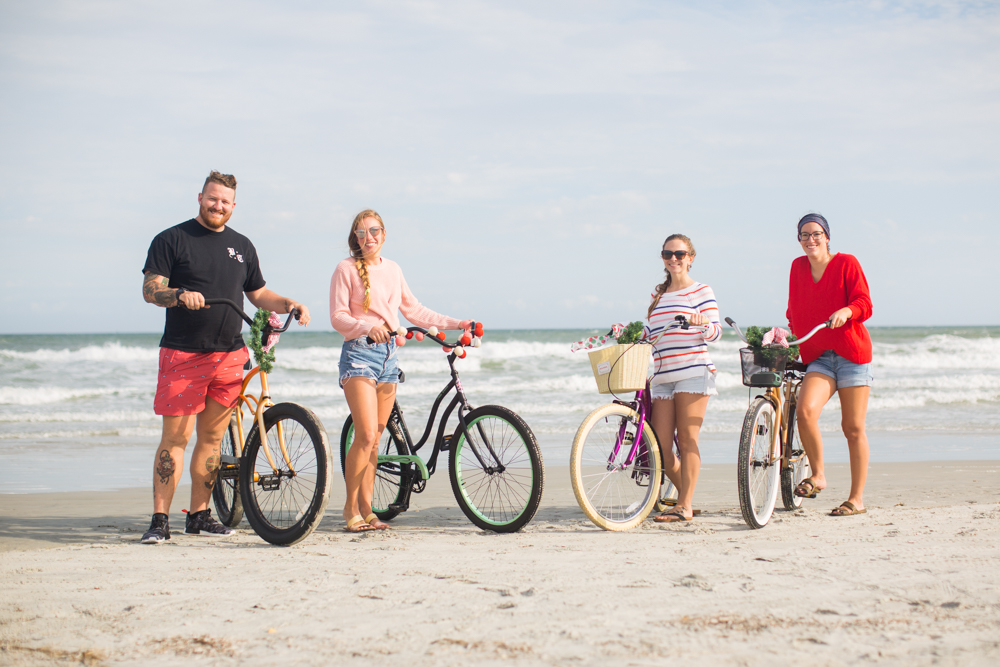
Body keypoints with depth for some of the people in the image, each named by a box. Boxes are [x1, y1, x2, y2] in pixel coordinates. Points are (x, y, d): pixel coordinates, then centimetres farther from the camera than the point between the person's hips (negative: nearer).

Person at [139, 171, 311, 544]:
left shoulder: (241, 246, 17)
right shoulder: (172, 240, 1)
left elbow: (258, 294, 22)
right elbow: (150, 290, -6)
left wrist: (289, 304, 4)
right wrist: (180, 295, -26)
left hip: (229, 355, 5)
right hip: (182, 354, -4)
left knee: (212, 437, 7)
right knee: (176, 436, -7)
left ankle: (199, 516, 16)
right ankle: (160, 520, -4)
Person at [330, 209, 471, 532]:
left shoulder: (392, 269, 14)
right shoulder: (347, 269, -2)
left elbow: (414, 310, 20)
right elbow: (338, 317, -8)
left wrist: (455, 324, 15)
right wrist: (369, 327, -25)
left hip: (387, 354, 5)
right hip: (359, 352, -5)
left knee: (375, 439, 4)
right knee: (366, 436, -14)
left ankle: (366, 508, 9)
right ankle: (351, 508, -1)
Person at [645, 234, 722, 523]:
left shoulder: (701, 291, 4)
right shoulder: (658, 296, 21)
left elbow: (715, 333, -4)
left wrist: (704, 323, -25)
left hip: (693, 372, -5)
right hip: (661, 377, 5)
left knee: (687, 439, -8)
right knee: (660, 447, -1)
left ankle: (685, 506, -6)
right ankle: (685, 494, 18)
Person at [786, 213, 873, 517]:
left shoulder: (846, 263, -1)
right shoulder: (798, 267, 11)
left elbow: (864, 303, -10)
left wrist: (846, 311, -29)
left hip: (851, 354, -3)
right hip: (817, 357, 3)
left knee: (853, 428, 0)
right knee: (805, 411, -23)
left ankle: (857, 498, 9)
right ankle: (817, 475, -4)